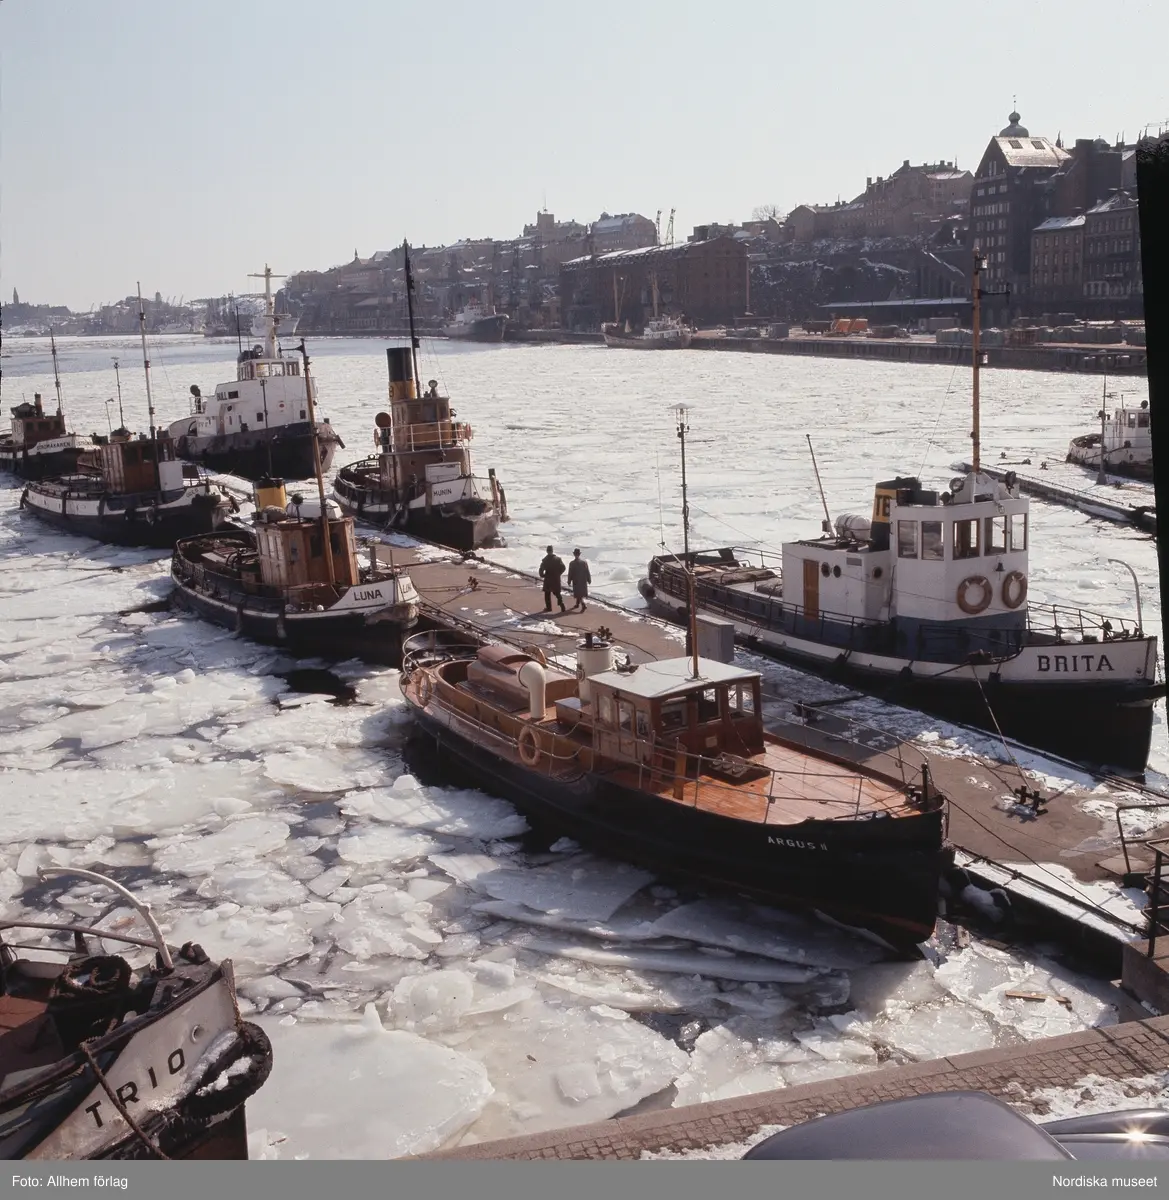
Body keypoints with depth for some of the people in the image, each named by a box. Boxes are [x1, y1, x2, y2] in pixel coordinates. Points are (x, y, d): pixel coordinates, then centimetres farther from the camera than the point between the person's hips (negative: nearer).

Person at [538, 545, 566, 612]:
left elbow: (541, 569, -18)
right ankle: (563, 608, -1)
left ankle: (548, 607, 15)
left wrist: (542, 575, 1)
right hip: (556, 579, 2)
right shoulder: (558, 558, -4)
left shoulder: (545, 559, -11)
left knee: (547, 594, 13)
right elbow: (563, 567, -5)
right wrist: (558, 573, 10)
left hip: (548, 579, -2)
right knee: (557, 593, 12)